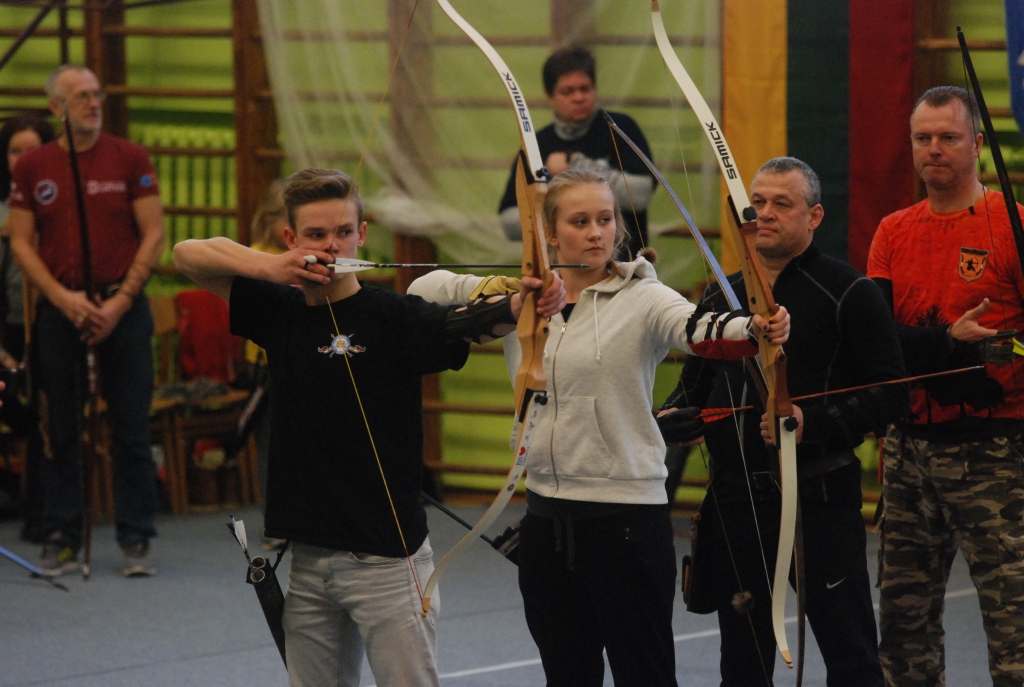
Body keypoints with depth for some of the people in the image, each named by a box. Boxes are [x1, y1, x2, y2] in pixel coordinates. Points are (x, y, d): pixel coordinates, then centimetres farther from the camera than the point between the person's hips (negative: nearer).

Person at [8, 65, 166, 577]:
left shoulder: (129, 159, 2)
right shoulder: (32, 167, 5)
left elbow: (153, 236, 0)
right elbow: (21, 242, 4)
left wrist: (121, 301, -9)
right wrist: (64, 298, -9)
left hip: (122, 308, -1)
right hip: (60, 310, 1)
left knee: (132, 432, -1)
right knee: (61, 431, 4)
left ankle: (136, 540, 5)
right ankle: (62, 540, 11)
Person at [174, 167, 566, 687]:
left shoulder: (393, 317, -10)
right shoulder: (280, 311, 7)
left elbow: (470, 323, -28)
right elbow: (188, 254, 10)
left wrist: (525, 303, -50)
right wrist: (269, 267, -8)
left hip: (386, 560, -5)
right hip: (305, 560, 6)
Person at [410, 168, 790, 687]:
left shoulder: (641, 299, -7)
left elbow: (700, 329, -25)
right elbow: (426, 290, 12)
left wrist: (756, 330, -48)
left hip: (627, 520, -5)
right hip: (546, 519, 5)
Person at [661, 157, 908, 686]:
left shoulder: (848, 293, -5)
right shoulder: (722, 296, 14)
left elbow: (890, 395, -10)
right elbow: (695, 384, 23)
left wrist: (812, 422, -22)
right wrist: (673, 416, 1)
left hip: (819, 499, -6)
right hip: (735, 499, 6)